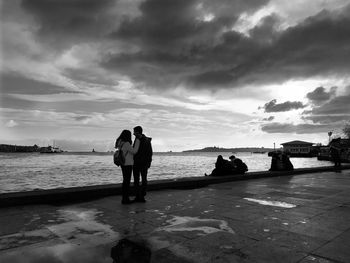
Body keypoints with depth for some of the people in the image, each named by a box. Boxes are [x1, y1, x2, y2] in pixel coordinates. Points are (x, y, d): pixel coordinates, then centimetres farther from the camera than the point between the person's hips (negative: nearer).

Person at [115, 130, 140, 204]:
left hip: (123, 164, 9)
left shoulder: (120, 143, 10)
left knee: (126, 181, 15)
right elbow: (134, 151, -11)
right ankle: (125, 199, 5)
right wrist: (137, 141, -6)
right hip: (127, 165, -9)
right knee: (126, 181, -2)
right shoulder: (126, 144, -19)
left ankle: (125, 198, 20)